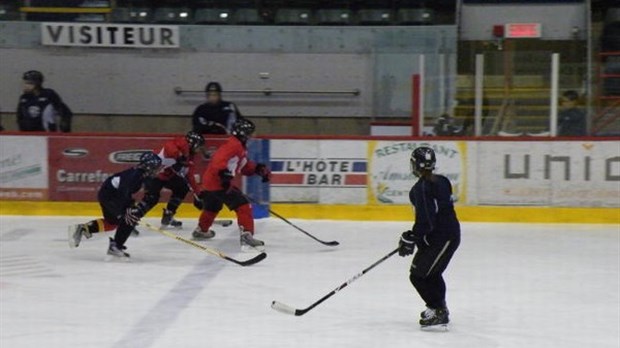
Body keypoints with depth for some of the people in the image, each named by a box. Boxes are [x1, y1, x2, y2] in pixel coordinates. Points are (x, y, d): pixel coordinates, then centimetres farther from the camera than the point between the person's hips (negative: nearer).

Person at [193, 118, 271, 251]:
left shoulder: (240, 147, 18)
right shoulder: (234, 144, -16)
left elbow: (245, 166, 22)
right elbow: (219, 159, -30)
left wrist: (258, 168, 8)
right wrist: (224, 174, -40)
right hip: (218, 182, -11)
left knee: (212, 207, 34)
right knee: (243, 206, -15)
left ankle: (201, 231, 57)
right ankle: (246, 236, -24)